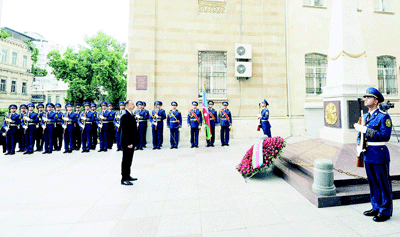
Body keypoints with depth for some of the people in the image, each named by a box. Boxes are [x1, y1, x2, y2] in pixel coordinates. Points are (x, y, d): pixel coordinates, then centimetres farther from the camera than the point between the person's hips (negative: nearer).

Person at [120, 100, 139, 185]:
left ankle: (127, 176, 30)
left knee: (129, 160, 17)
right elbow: (124, 130, -20)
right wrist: (128, 143, -22)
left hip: (132, 142, 9)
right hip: (127, 143, -9)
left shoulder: (131, 114, 13)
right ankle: (124, 179, 12)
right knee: (126, 160, 1)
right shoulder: (125, 115, -16)